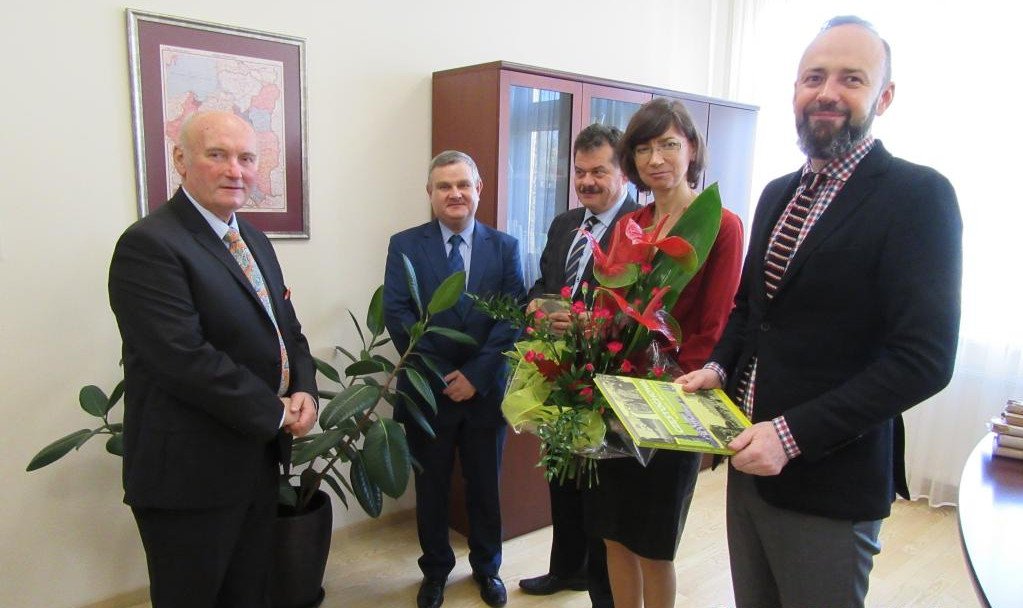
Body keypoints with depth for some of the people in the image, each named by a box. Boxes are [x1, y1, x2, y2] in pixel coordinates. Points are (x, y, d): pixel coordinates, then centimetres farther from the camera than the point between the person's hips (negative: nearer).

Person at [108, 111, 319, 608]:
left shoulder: (254, 241, 10)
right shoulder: (149, 244, -17)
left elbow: (286, 329, 13)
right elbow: (185, 360, -25)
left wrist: (304, 391, -6)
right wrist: (276, 412, -17)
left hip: (258, 456, 8)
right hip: (189, 473, -8)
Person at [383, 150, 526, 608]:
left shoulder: (505, 247, 2)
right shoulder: (405, 245, -1)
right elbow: (397, 315, -10)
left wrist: (475, 374, -15)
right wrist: (439, 375, -15)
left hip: (486, 390, 1)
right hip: (427, 391, 0)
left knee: (485, 487, 15)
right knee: (431, 487, 15)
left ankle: (487, 568, 37)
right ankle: (435, 570, 36)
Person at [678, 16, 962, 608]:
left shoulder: (918, 196, -13)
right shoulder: (778, 194, 10)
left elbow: (924, 358, -19)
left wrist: (794, 434, -23)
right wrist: (719, 366, 0)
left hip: (830, 480, -6)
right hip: (750, 459, 7)